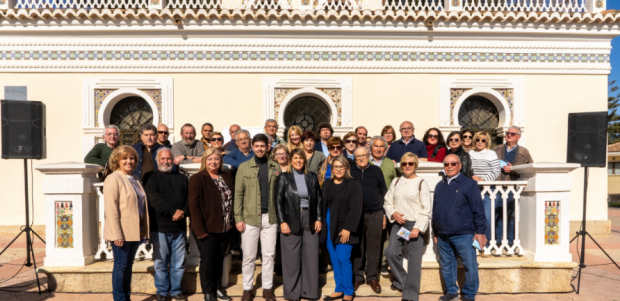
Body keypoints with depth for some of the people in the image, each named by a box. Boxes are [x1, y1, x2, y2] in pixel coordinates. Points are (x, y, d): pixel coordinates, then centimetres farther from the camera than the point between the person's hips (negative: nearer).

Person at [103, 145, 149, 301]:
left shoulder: (136, 179, 15)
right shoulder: (113, 179, -9)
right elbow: (111, 209, -16)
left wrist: (143, 229, 11)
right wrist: (117, 234, -20)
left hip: (135, 231, 7)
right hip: (122, 232, -7)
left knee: (128, 265, 14)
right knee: (121, 265, 2)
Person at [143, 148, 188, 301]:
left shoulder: (182, 178, 16)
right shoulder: (151, 177, 4)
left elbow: (189, 198, 9)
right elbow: (154, 199, -10)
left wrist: (183, 212, -10)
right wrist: (172, 212, -17)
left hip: (179, 227, 3)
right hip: (160, 227, -3)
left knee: (179, 262, 8)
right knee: (160, 262, 4)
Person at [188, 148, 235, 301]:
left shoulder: (228, 177, 10)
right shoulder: (197, 179, -8)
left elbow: (233, 199, 14)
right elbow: (193, 205, -13)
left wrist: (232, 222, 5)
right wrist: (200, 229, -18)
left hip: (225, 228, 5)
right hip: (206, 229, -5)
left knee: (219, 259, 15)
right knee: (208, 260, 3)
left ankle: (218, 287, 30)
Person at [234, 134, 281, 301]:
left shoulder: (275, 167, 7)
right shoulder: (244, 167, 1)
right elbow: (238, 194, -1)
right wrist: (238, 218, -7)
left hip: (270, 218, 2)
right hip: (250, 218, -1)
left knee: (269, 255, 9)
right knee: (249, 256, 7)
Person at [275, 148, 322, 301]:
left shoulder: (312, 177, 7)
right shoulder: (284, 178, -1)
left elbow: (318, 199, 8)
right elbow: (278, 201, -4)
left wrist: (318, 219, 1)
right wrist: (282, 222, -11)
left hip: (310, 219, 3)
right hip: (291, 220, -2)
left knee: (311, 257, 6)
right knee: (292, 258, 5)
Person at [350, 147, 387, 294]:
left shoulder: (376, 171, 4)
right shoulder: (350, 171, 3)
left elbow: (384, 193, 8)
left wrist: (384, 214, 5)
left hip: (375, 215, 0)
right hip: (355, 215, 0)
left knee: (374, 248, 6)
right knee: (357, 247, 7)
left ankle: (372, 277, 19)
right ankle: (357, 277, 19)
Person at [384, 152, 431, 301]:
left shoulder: (421, 183, -4)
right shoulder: (396, 182, 10)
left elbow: (426, 209, -7)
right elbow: (387, 202, 13)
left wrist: (418, 227, -14)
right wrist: (393, 213, -6)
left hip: (415, 224, -4)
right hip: (398, 223, 4)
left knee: (414, 259, -1)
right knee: (391, 252, -7)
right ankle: (401, 280, 19)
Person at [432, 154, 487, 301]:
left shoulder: (469, 184, -2)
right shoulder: (439, 186, 13)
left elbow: (478, 209, -4)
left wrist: (480, 231, -7)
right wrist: (435, 232, 17)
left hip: (463, 235, -5)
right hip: (442, 236, 5)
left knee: (470, 266, 1)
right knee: (446, 265, 13)